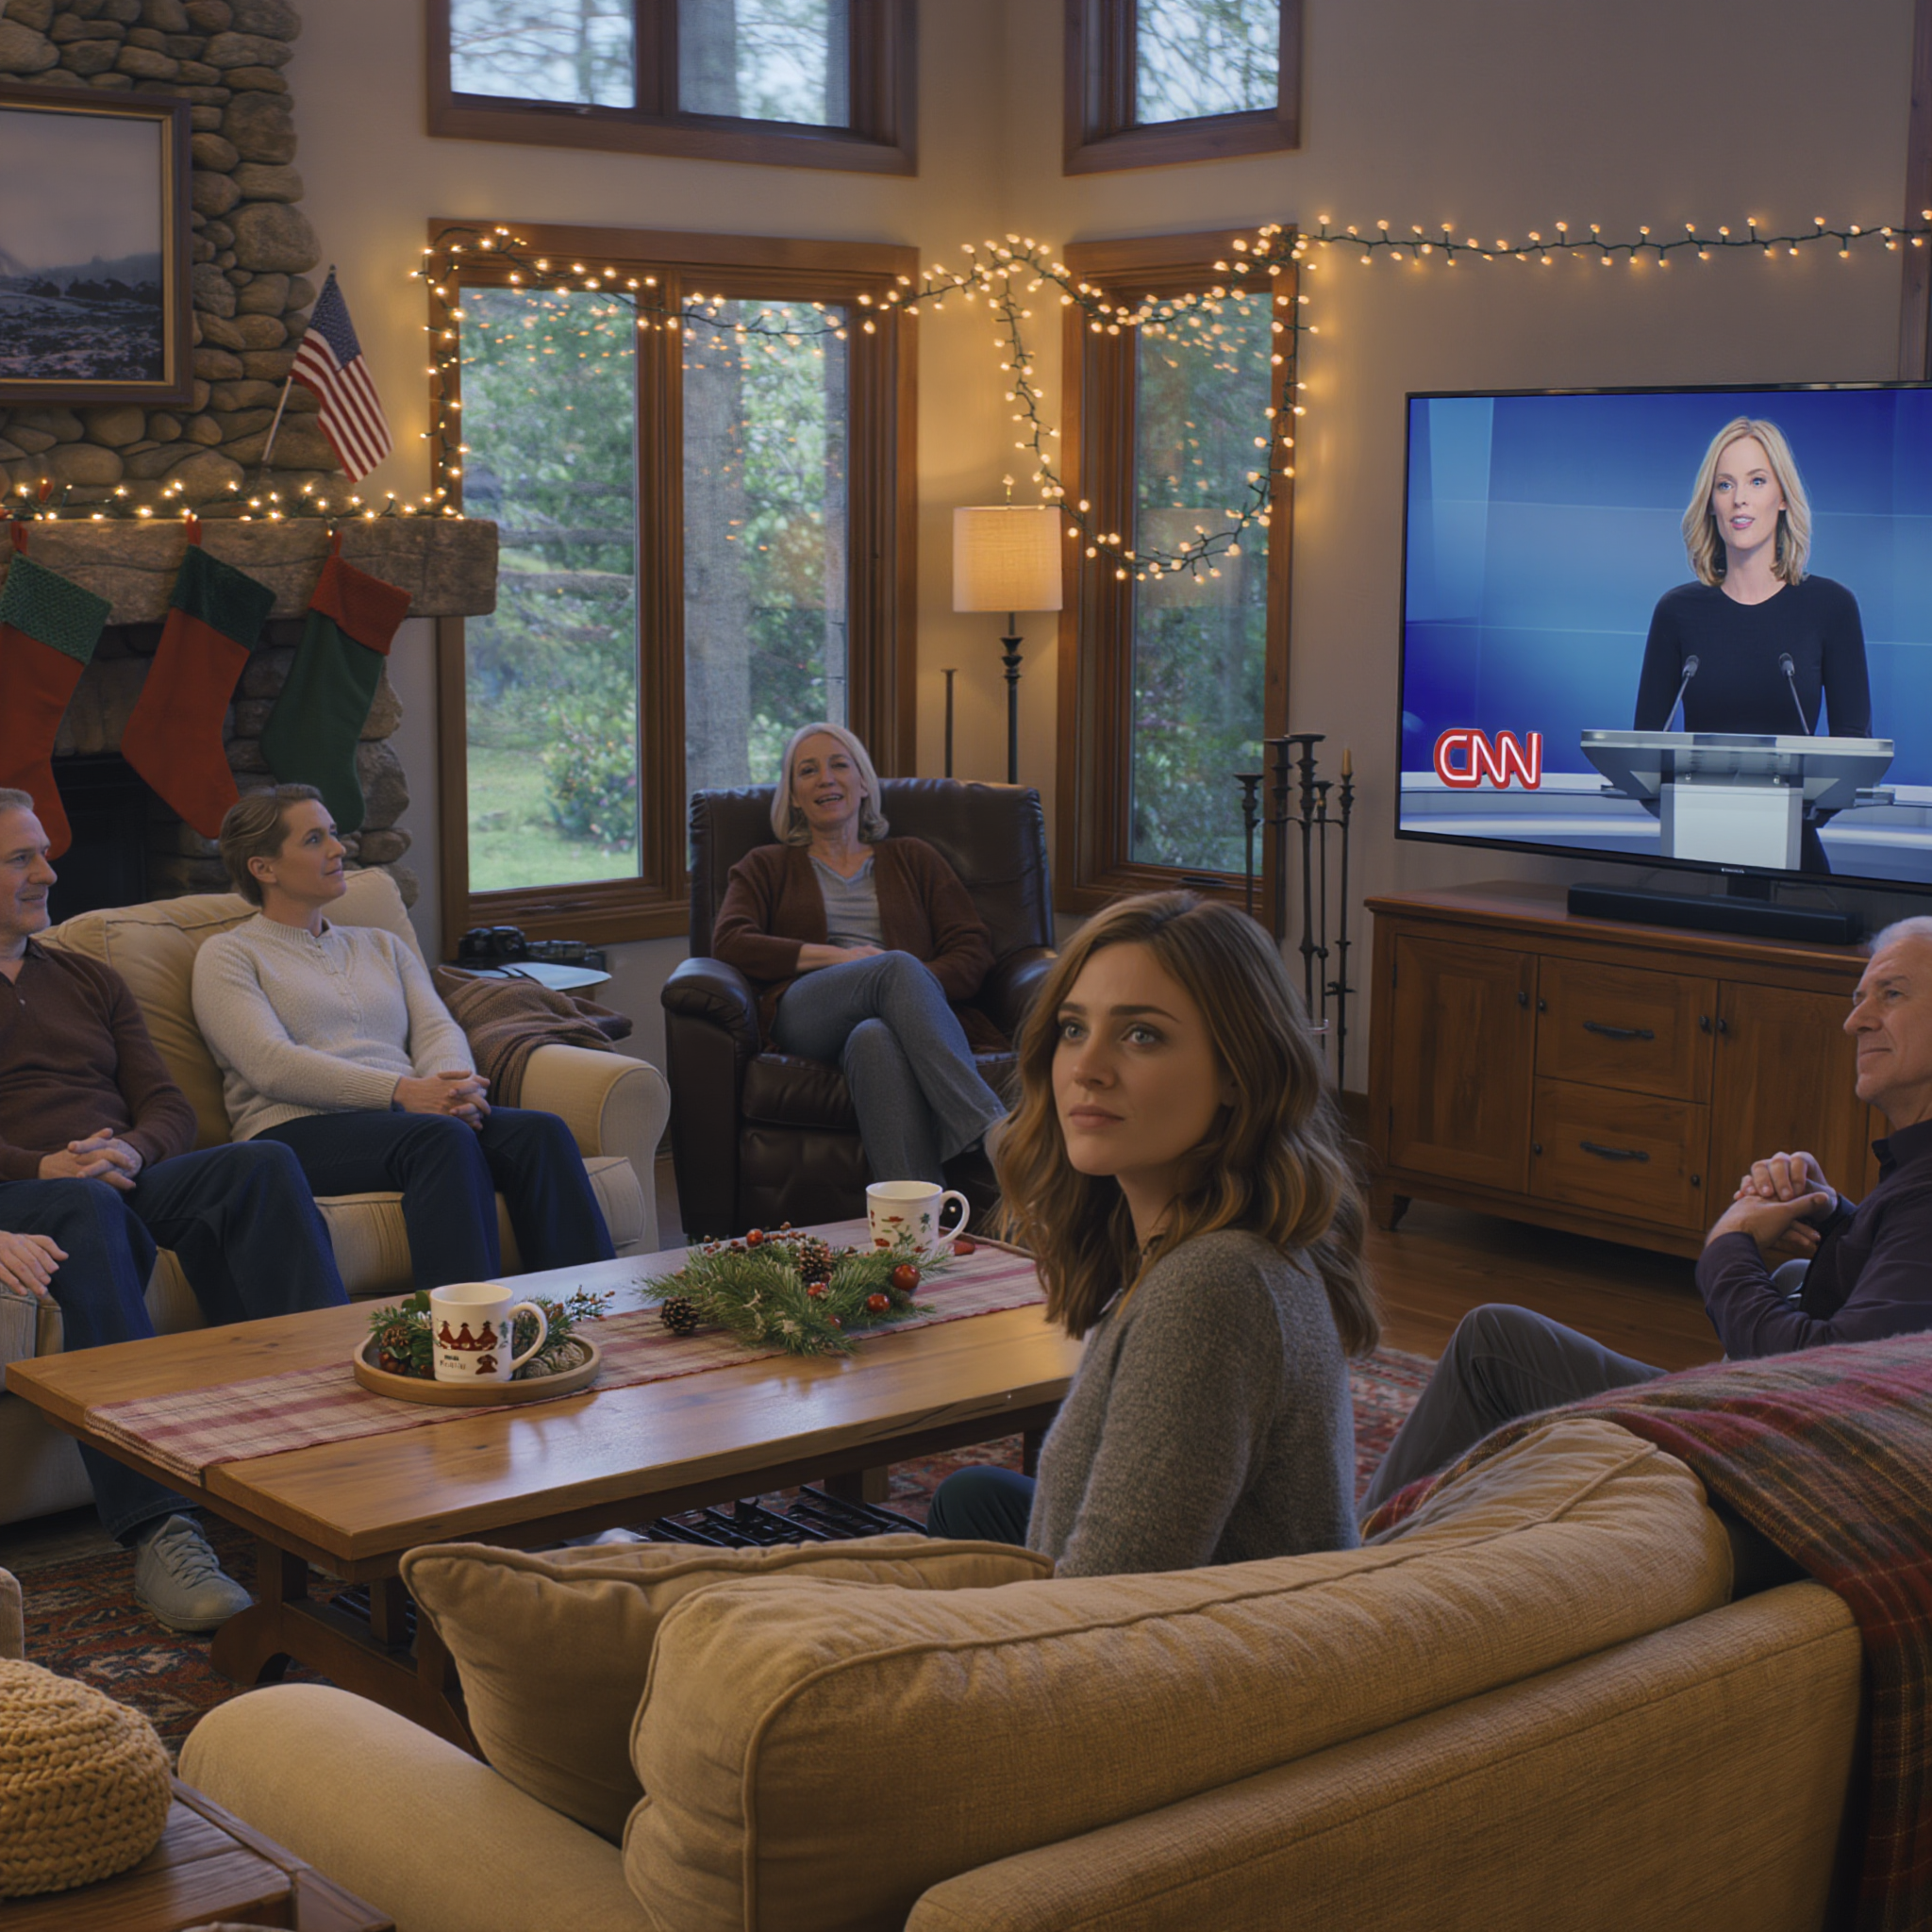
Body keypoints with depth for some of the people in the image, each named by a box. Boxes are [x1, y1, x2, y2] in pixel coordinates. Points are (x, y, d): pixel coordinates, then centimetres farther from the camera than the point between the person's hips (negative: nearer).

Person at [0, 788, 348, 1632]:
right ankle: (158, 1532, -51)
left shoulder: (89, 981, 28)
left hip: (129, 1179, 5)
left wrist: (134, 1150, -6)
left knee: (262, 1164, -27)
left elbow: (169, 1108, 18)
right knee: (89, 1211, -40)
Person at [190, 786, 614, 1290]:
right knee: (443, 1137, -37)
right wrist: (401, 1091, -20)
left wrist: (453, 1088, -13)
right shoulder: (227, 956, 10)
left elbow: (437, 1030, 14)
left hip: (400, 1117, 5)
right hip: (301, 1131, -5)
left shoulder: (381, 946, 29)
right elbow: (271, 1064, -7)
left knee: (541, 1131, -25)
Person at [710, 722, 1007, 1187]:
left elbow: (973, 949, 16)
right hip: (803, 1018, -1)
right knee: (898, 967, -37)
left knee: (876, 1039, -41)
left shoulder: (913, 860, 29)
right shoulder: (767, 867, 28)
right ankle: (989, 1127, -56)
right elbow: (729, 943, 8)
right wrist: (835, 957, -5)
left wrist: (922, 986, -8)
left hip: (912, 1011, 1)